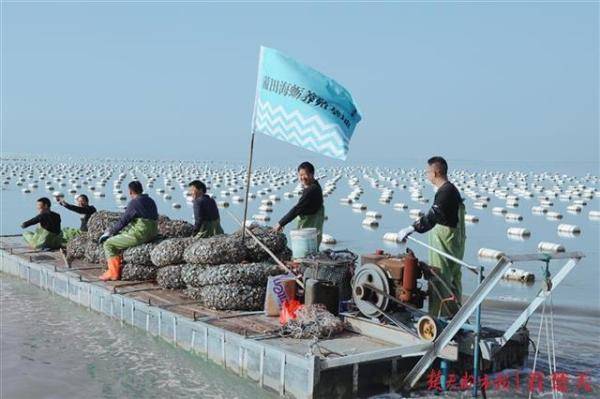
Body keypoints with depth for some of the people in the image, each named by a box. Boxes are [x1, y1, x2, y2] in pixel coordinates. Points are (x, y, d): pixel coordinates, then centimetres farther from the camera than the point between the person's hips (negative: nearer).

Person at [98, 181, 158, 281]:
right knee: (119, 237, 29)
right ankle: (117, 267, 30)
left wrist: (110, 231, 5)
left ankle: (114, 272, 2)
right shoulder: (151, 201, 13)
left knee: (108, 244, 2)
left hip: (139, 235, -9)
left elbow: (123, 221, -10)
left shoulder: (134, 203, -12)